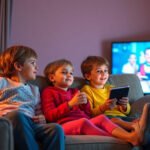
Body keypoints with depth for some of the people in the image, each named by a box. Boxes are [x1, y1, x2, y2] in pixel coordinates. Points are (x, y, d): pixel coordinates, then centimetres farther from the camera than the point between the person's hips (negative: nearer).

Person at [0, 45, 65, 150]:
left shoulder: (34, 89, 34)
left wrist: (42, 118, 8)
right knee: (18, 114, -41)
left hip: (31, 123, 4)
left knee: (56, 128, -28)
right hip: (9, 119, -4)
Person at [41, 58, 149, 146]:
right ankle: (118, 137, -50)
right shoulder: (49, 92, 12)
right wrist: (70, 104, -13)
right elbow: (50, 115, -3)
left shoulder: (74, 91, 30)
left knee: (101, 118, -25)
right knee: (83, 121, -36)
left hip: (82, 123, 5)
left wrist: (85, 103, 2)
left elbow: (88, 114, 25)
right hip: (64, 125, -5)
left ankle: (130, 136, -51)